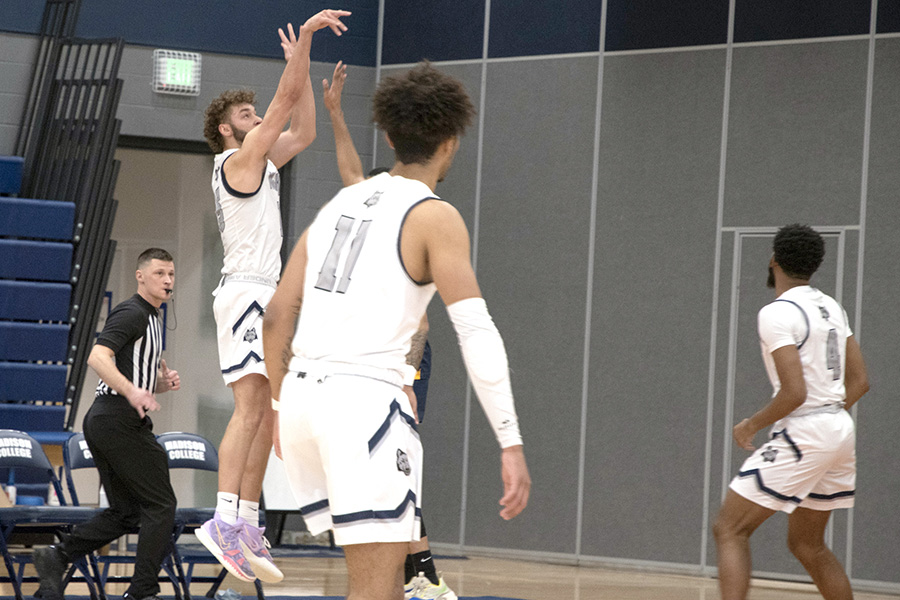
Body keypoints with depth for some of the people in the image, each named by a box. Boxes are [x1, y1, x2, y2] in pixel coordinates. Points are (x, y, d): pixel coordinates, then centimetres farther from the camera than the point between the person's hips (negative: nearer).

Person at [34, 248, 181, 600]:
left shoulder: (151, 319, 23)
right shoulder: (132, 313, -9)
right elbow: (98, 357, -23)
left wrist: (163, 382, 11)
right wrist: (133, 391, -35)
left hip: (102, 422, 10)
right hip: (121, 421, -10)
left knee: (125, 512, 12)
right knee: (160, 505, -7)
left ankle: (57, 557, 6)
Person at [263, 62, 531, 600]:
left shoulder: (342, 202, 17)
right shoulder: (435, 217, -3)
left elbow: (278, 316, 18)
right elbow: (477, 332, -13)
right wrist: (511, 443, -16)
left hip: (304, 393, 8)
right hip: (365, 397, -7)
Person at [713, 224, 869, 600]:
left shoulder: (776, 314, -14)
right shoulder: (831, 308, 12)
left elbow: (794, 392, -21)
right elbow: (859, 381, 14)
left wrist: (753, 425, -7)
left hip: (802, 432, -9)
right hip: (840, 431, 9)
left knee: (730, 530, -5)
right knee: (807, 546, 20)